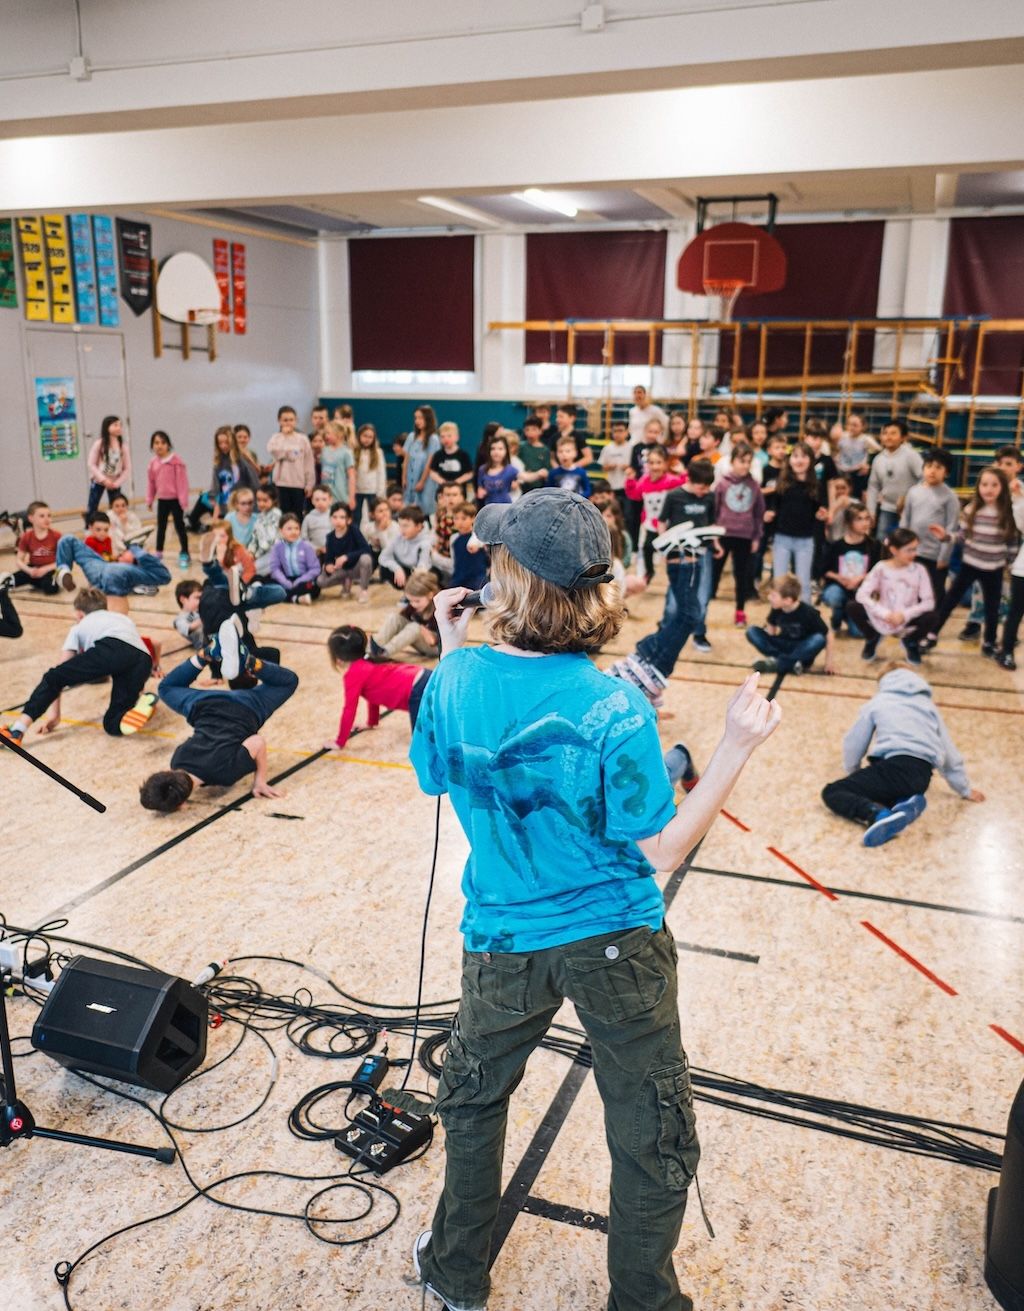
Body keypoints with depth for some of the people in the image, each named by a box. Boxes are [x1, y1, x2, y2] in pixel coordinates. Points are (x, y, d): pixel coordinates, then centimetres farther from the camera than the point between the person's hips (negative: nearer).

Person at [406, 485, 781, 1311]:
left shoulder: (457, 679, -15)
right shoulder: (614, 711, -24)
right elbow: (661, 851, -16)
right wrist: (737, 749, -16)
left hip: (506, 940, 4)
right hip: (616, 943, -3)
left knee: (472, 1097, 29)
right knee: (656, 1140, 18)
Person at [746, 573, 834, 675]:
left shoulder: (807, 612, -22)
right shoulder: (776, 609, -11)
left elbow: (828, 635, -16)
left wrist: (829, 659, -16)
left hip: (802, 650, -4)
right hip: (783, 647, 4)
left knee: (819, 639, -35)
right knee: (752, 632, -16)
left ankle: (776, 664, -29)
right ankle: (790, 663, -27)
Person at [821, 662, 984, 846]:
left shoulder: (878, 701, 19)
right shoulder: (927, 704, 28)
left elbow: (853, 745, 21)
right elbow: (949, 752, 30)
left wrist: (854, 775, 39)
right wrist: (965, 790, 40)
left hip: (895, 767, -5)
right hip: (922, 777, 5)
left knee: (831, 793, 2)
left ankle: (879, 815, -27)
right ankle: (906, 803, -5)